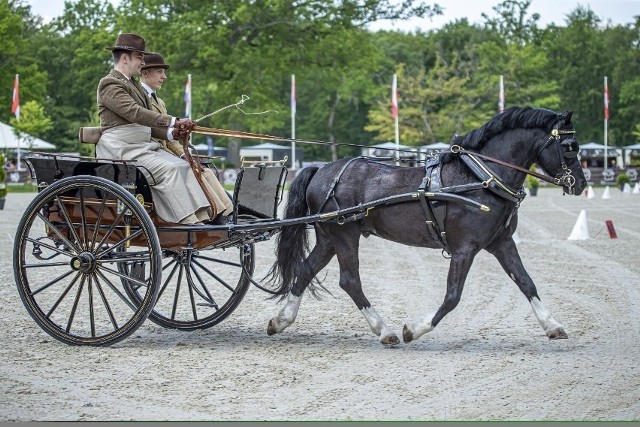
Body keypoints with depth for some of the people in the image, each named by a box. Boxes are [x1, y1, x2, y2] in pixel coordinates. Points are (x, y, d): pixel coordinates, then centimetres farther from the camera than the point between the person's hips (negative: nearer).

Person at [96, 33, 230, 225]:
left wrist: (171, 134, -3)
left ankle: (203, 218, -23)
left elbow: (148, 123, 18)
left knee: (184, 167, -10)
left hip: (145, 145, 9)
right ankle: (188, 222, -30)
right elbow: (135, 113, -22)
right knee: (168, 170, -25)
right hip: (122, 148, -9)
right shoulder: (109, 84, -8)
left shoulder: (134, 85, 23)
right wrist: (174, 122, -27)